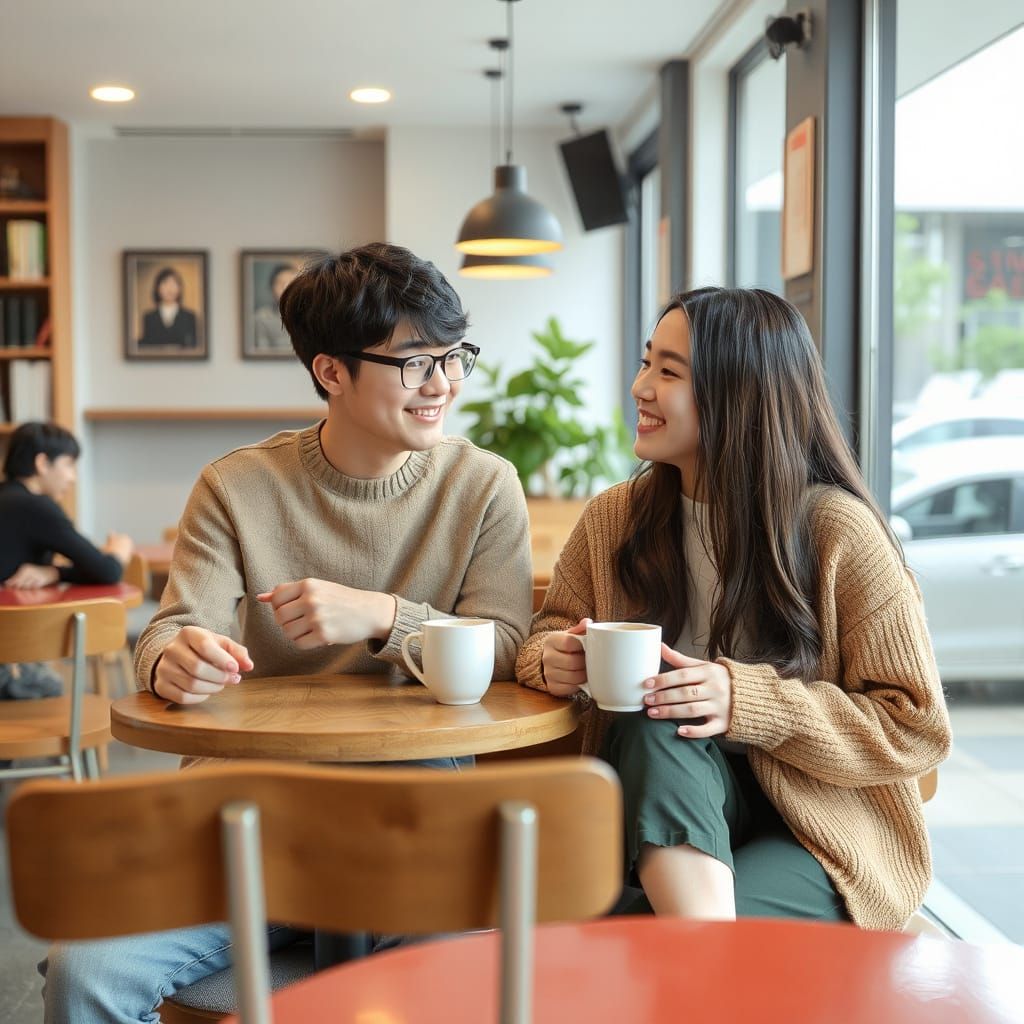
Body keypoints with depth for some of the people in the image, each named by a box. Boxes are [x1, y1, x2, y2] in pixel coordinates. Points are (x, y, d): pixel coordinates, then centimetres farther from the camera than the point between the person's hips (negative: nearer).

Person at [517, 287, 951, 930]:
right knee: (652, 724, -32)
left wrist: (746, 699, -23)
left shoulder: (838, 532, -11)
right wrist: (552, 660, -13)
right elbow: (547, 639, 14)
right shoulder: (613, 521, 3)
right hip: (675, 807, 5)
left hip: (823, 835, -5)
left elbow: (917, 728, -10)